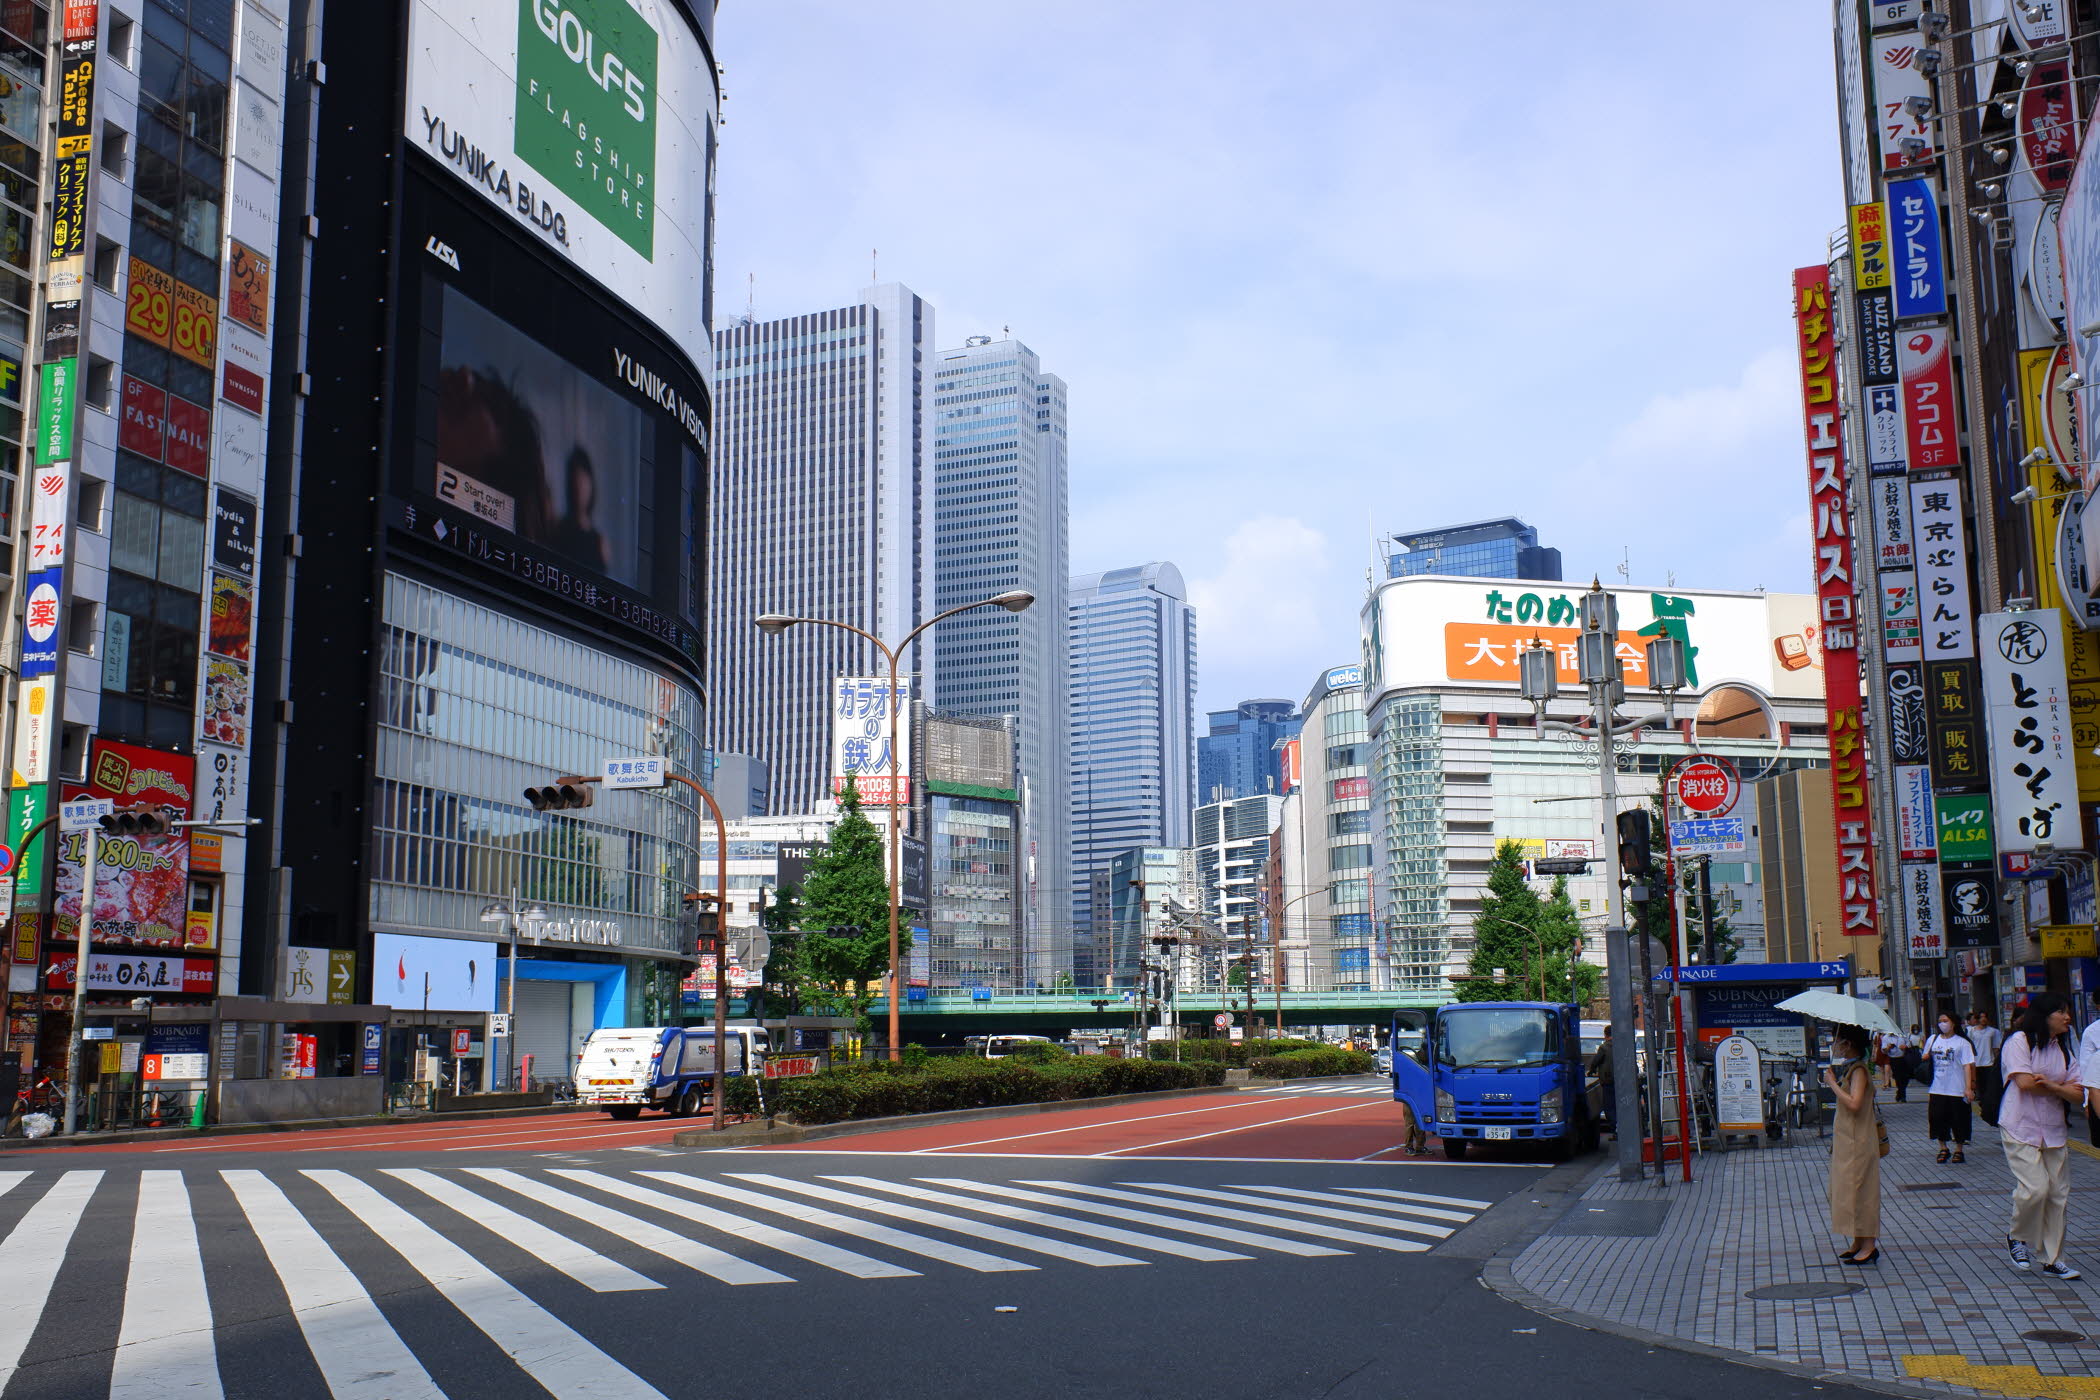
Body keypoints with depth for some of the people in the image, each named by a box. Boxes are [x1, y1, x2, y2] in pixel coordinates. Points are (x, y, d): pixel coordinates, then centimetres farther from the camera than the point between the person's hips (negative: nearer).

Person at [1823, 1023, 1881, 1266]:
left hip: (1858, 1141, -10)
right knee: (1847, 1189, 13)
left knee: (1859, 1190, -5)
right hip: (1846, 1140, 10)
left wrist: (1833, 1084, -22)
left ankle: (1869, 1246, 0)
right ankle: (1858, 1243, 20)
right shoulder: (1848, 1068, 12)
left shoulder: (1859, 1070, -17)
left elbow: (1854, 1104, -29)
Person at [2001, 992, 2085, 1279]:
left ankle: (2053, 1259, 15)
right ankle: (2017, 1237, 10)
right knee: (2035, 1188, -17)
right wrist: (2063, 1088, -4)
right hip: (2020, 1129, -6)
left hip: (2054, 1131, 6)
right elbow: (2025, 1083, -18)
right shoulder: (2020, 1041, -7)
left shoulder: (2063, 1049, 13)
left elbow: (2078, 1095, 5)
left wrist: (2050, 1085, -15)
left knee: (2058, 1195, 4)